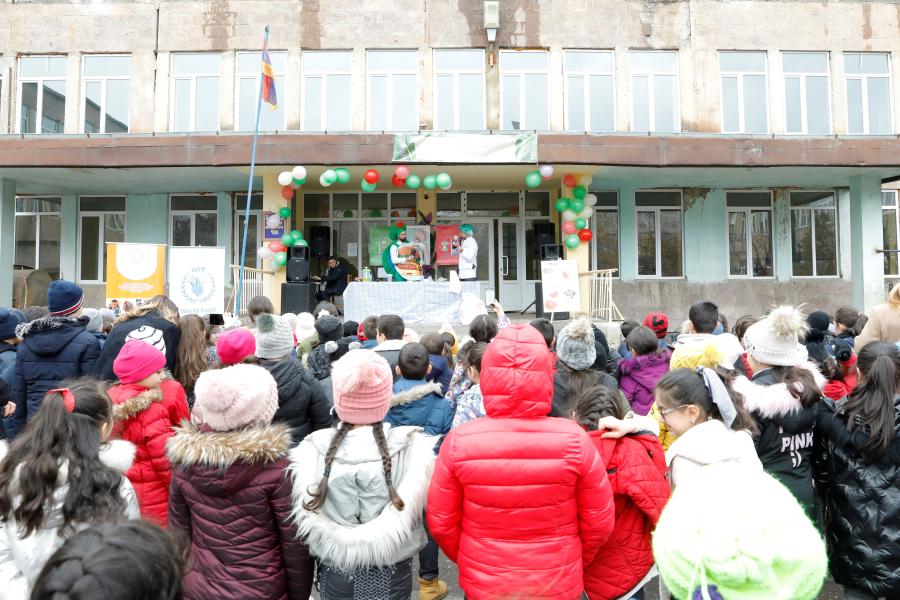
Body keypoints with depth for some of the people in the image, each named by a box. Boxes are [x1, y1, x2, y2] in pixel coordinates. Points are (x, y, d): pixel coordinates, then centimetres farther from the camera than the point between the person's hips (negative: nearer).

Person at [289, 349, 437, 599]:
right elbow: (427, 512, -13)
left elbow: (304, 524, -8)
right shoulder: (412, 446, -21)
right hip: (390, 575, -1)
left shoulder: (313, 450, -17)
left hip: (334, 574, 1)